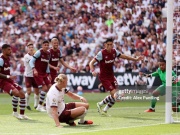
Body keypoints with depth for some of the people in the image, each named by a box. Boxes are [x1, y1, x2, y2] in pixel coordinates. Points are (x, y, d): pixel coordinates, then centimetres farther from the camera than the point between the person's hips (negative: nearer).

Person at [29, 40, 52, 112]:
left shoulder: (48, 54, 11)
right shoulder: (39, 52, -11)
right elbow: (31, 61, -13)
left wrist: (48, 74, 19)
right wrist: (34, 69, -27)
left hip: (44, 73, 8)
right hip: (38, 73, -8)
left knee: (50, 87, 0)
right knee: (44, 88, -14)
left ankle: (46, 104, 9)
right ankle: (40, 106, -4)